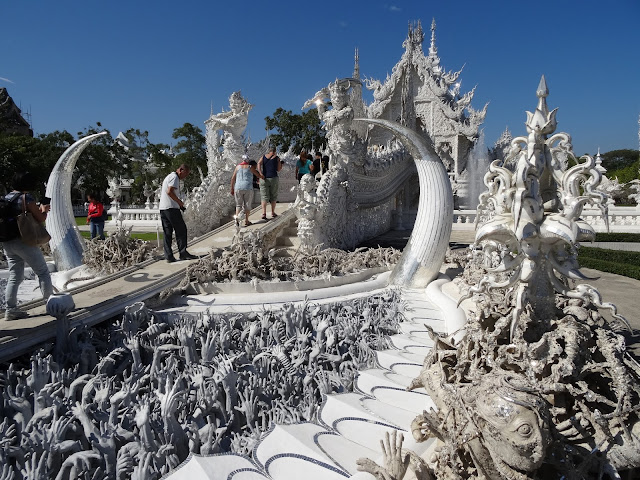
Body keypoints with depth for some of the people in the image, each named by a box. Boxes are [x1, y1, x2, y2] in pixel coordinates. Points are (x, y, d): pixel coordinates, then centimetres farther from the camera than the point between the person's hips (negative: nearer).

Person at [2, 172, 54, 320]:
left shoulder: (7, 198, 13)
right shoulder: (26, 198, -11)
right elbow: (40, 218, -9)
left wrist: (39, 209, 21)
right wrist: (44, 210, 10)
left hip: (8, 243, 8)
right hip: (24, 241, -8)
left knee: (15, 276, 11)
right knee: (43, 272, 4)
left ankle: (11, 309, 9)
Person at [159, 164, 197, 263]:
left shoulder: (168, 177, 26)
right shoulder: (174, 177, -5)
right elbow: (169, 192, -20)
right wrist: (180, 202, -10)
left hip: (162, 208, 9)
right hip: (171, 208, -9)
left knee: (167, 233, 5)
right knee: (181, 230, -3)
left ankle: (168, 256, 3)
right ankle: (183, 253, -3)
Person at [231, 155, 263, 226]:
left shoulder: (238, 166, 9)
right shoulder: (251, 167, 2)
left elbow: (233, 178, 7)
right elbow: (259, 175, 4)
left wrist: (232, 189, 13)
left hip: (238, 188, 2)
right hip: (248, 188, -2)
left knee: (238, 204, 12)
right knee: (247, 205, 8)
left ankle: (237, 217, -9)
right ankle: (246, 221, 8)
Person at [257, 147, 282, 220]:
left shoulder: (263, 157, 10)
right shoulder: (277, 158, 5)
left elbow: (259, 163, -7)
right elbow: (278, 169, 4)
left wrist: (260, 173, -15)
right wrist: (281, 164, 24)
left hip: (264, 178, 1)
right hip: (273, 178, -1)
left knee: (264, 196, 1)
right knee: (273, 196, 12)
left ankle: (264, 213, -13)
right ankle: (273, 212, 18)